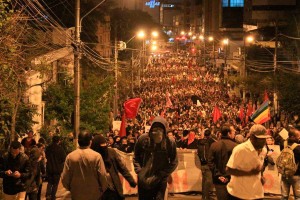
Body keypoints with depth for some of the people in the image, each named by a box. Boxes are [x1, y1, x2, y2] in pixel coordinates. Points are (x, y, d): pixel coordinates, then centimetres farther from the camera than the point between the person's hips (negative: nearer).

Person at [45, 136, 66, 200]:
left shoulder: (48, 148, -4)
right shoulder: (60, 148, -16)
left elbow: (46, 156, 10)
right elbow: (64, 158, -12)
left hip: (49, 168, 3)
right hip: (57, 168, -3)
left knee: (50, 182, 17)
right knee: (55, 184, 9)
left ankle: (48, 195, -1)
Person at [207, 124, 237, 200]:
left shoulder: (214, 145, 0)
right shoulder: (234, 146, -11)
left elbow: (210, 162, -4)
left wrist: (218, 175, -4)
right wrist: (229, 176, -8)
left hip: (219, 180, 3)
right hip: (231, 180, -3)